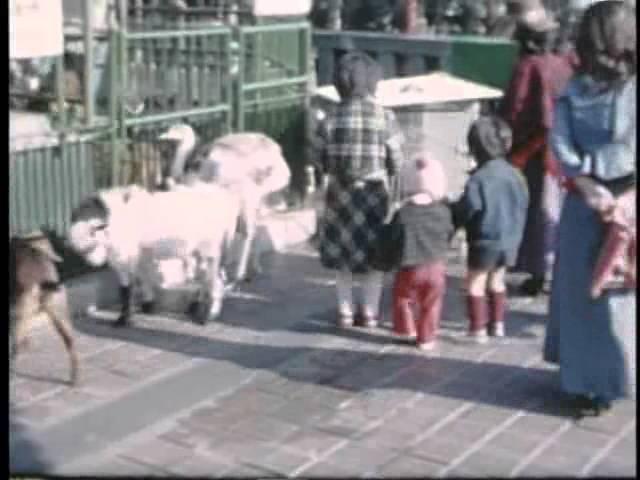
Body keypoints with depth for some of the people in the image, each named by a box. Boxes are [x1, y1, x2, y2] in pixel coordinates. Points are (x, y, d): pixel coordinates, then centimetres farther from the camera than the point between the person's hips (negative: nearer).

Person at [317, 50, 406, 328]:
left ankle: (345, 311, 20)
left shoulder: (333, 116, -8)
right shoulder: (383, 116, -11)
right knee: (372, 254, 12)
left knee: (342, 252, 15)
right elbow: (396, 160, -7)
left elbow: (321, 159, -5)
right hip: (373, 191, -1)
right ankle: (369, 313, 17)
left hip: (340, 191, 1)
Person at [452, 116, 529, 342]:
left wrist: (450, 216, 2)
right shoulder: (515, 175, 0)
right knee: (497, 281, 21)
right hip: (510, 241, 7)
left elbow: (465, 210, -17)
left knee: (475, 283, 5)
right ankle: (497, 324, 29)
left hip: (485, 241, -7)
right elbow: (522, 207, 10)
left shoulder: (479, 179, -20)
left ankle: (478, 328, 5)